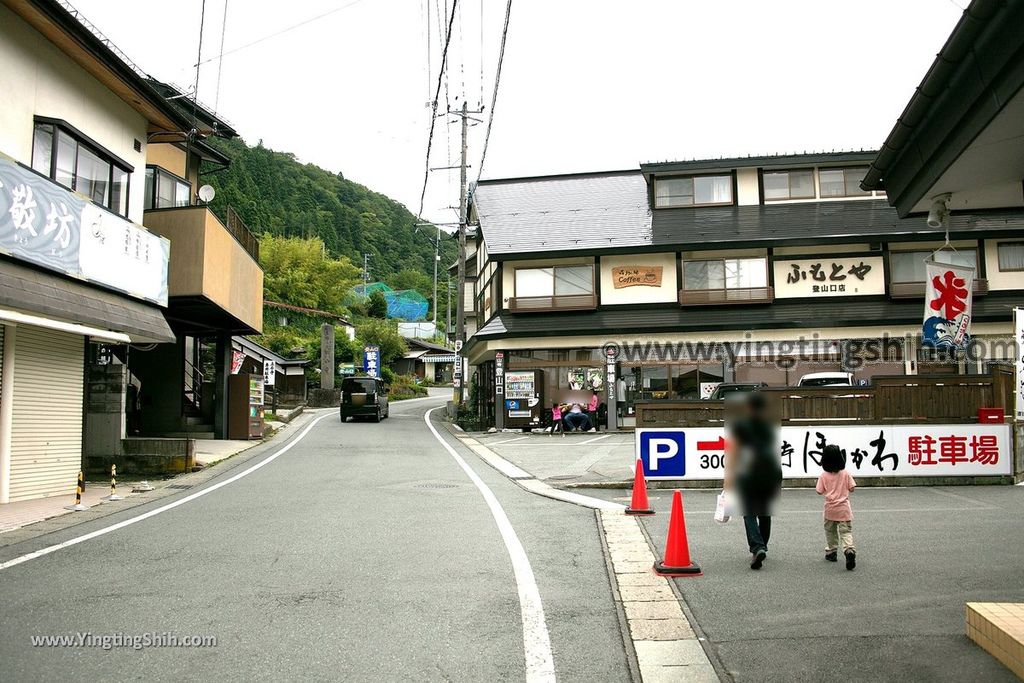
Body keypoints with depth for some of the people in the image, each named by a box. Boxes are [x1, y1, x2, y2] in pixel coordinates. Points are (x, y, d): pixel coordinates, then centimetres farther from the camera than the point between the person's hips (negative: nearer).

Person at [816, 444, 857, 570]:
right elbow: (852, 488, -4)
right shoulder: (846, 474, -6)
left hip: (830, 509, 0)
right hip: (844, 509, 0)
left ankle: (831, 552, 26)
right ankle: (849, 550, -24)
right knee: (846, 531, -2)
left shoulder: (824, 476, -8)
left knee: (830, 531, 18)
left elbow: (820, 491, -5)